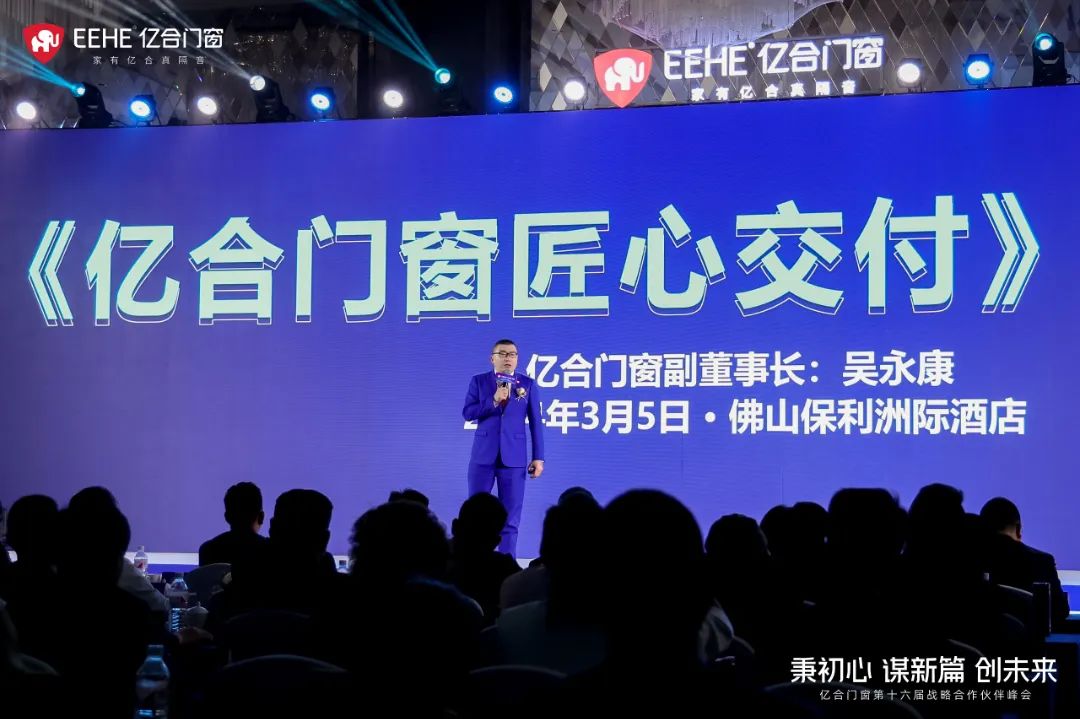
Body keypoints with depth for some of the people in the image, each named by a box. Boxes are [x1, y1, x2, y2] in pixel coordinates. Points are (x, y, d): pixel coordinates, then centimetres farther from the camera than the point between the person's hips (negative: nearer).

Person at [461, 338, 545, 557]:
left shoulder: (528, 384, 5)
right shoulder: (479, 381, 6)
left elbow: (535, 422, 4)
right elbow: (467, 413, -3)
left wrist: (538, 457, -2)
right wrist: (494, 401, -16)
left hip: (513, 457, 0)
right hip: (483, 455, 0)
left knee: (510, 516, -1)